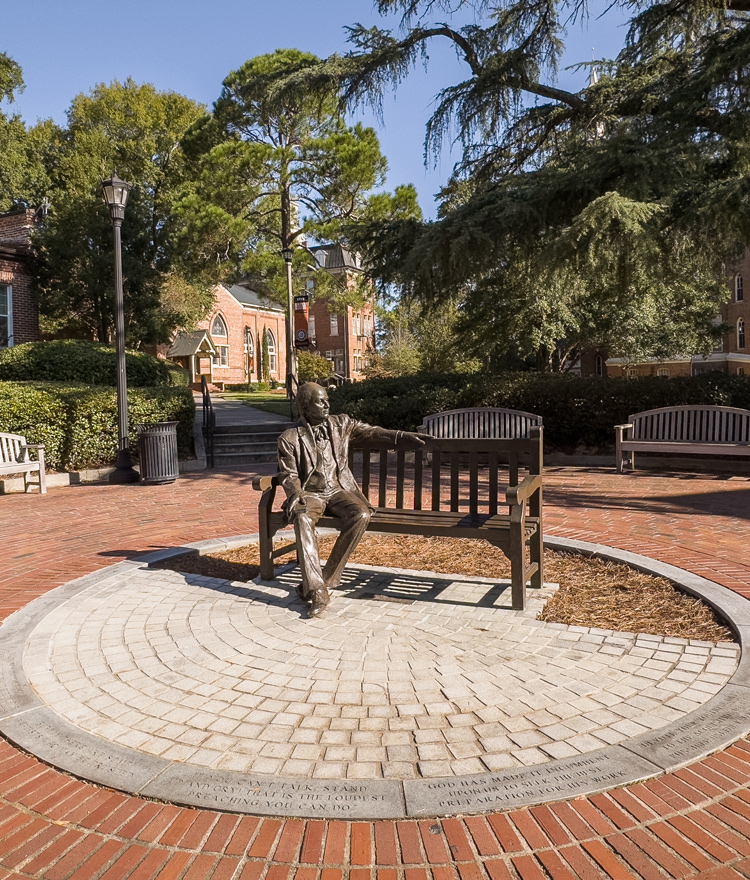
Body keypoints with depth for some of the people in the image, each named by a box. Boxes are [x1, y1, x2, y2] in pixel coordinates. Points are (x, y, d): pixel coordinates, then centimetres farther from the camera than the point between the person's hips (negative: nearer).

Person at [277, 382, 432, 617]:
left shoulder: (341, 425, 8)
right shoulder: (290, 438, 2)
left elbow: (373, 432, 12)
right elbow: (289, 474, 0)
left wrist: (404, 437, 2)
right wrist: (295, 495, -21)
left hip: (339, 490, 2)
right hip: (310, 494, -2)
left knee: (361, 515, -30)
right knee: (302, 518, -36)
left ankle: (327, 579, -22)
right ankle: (317, 592, -38)